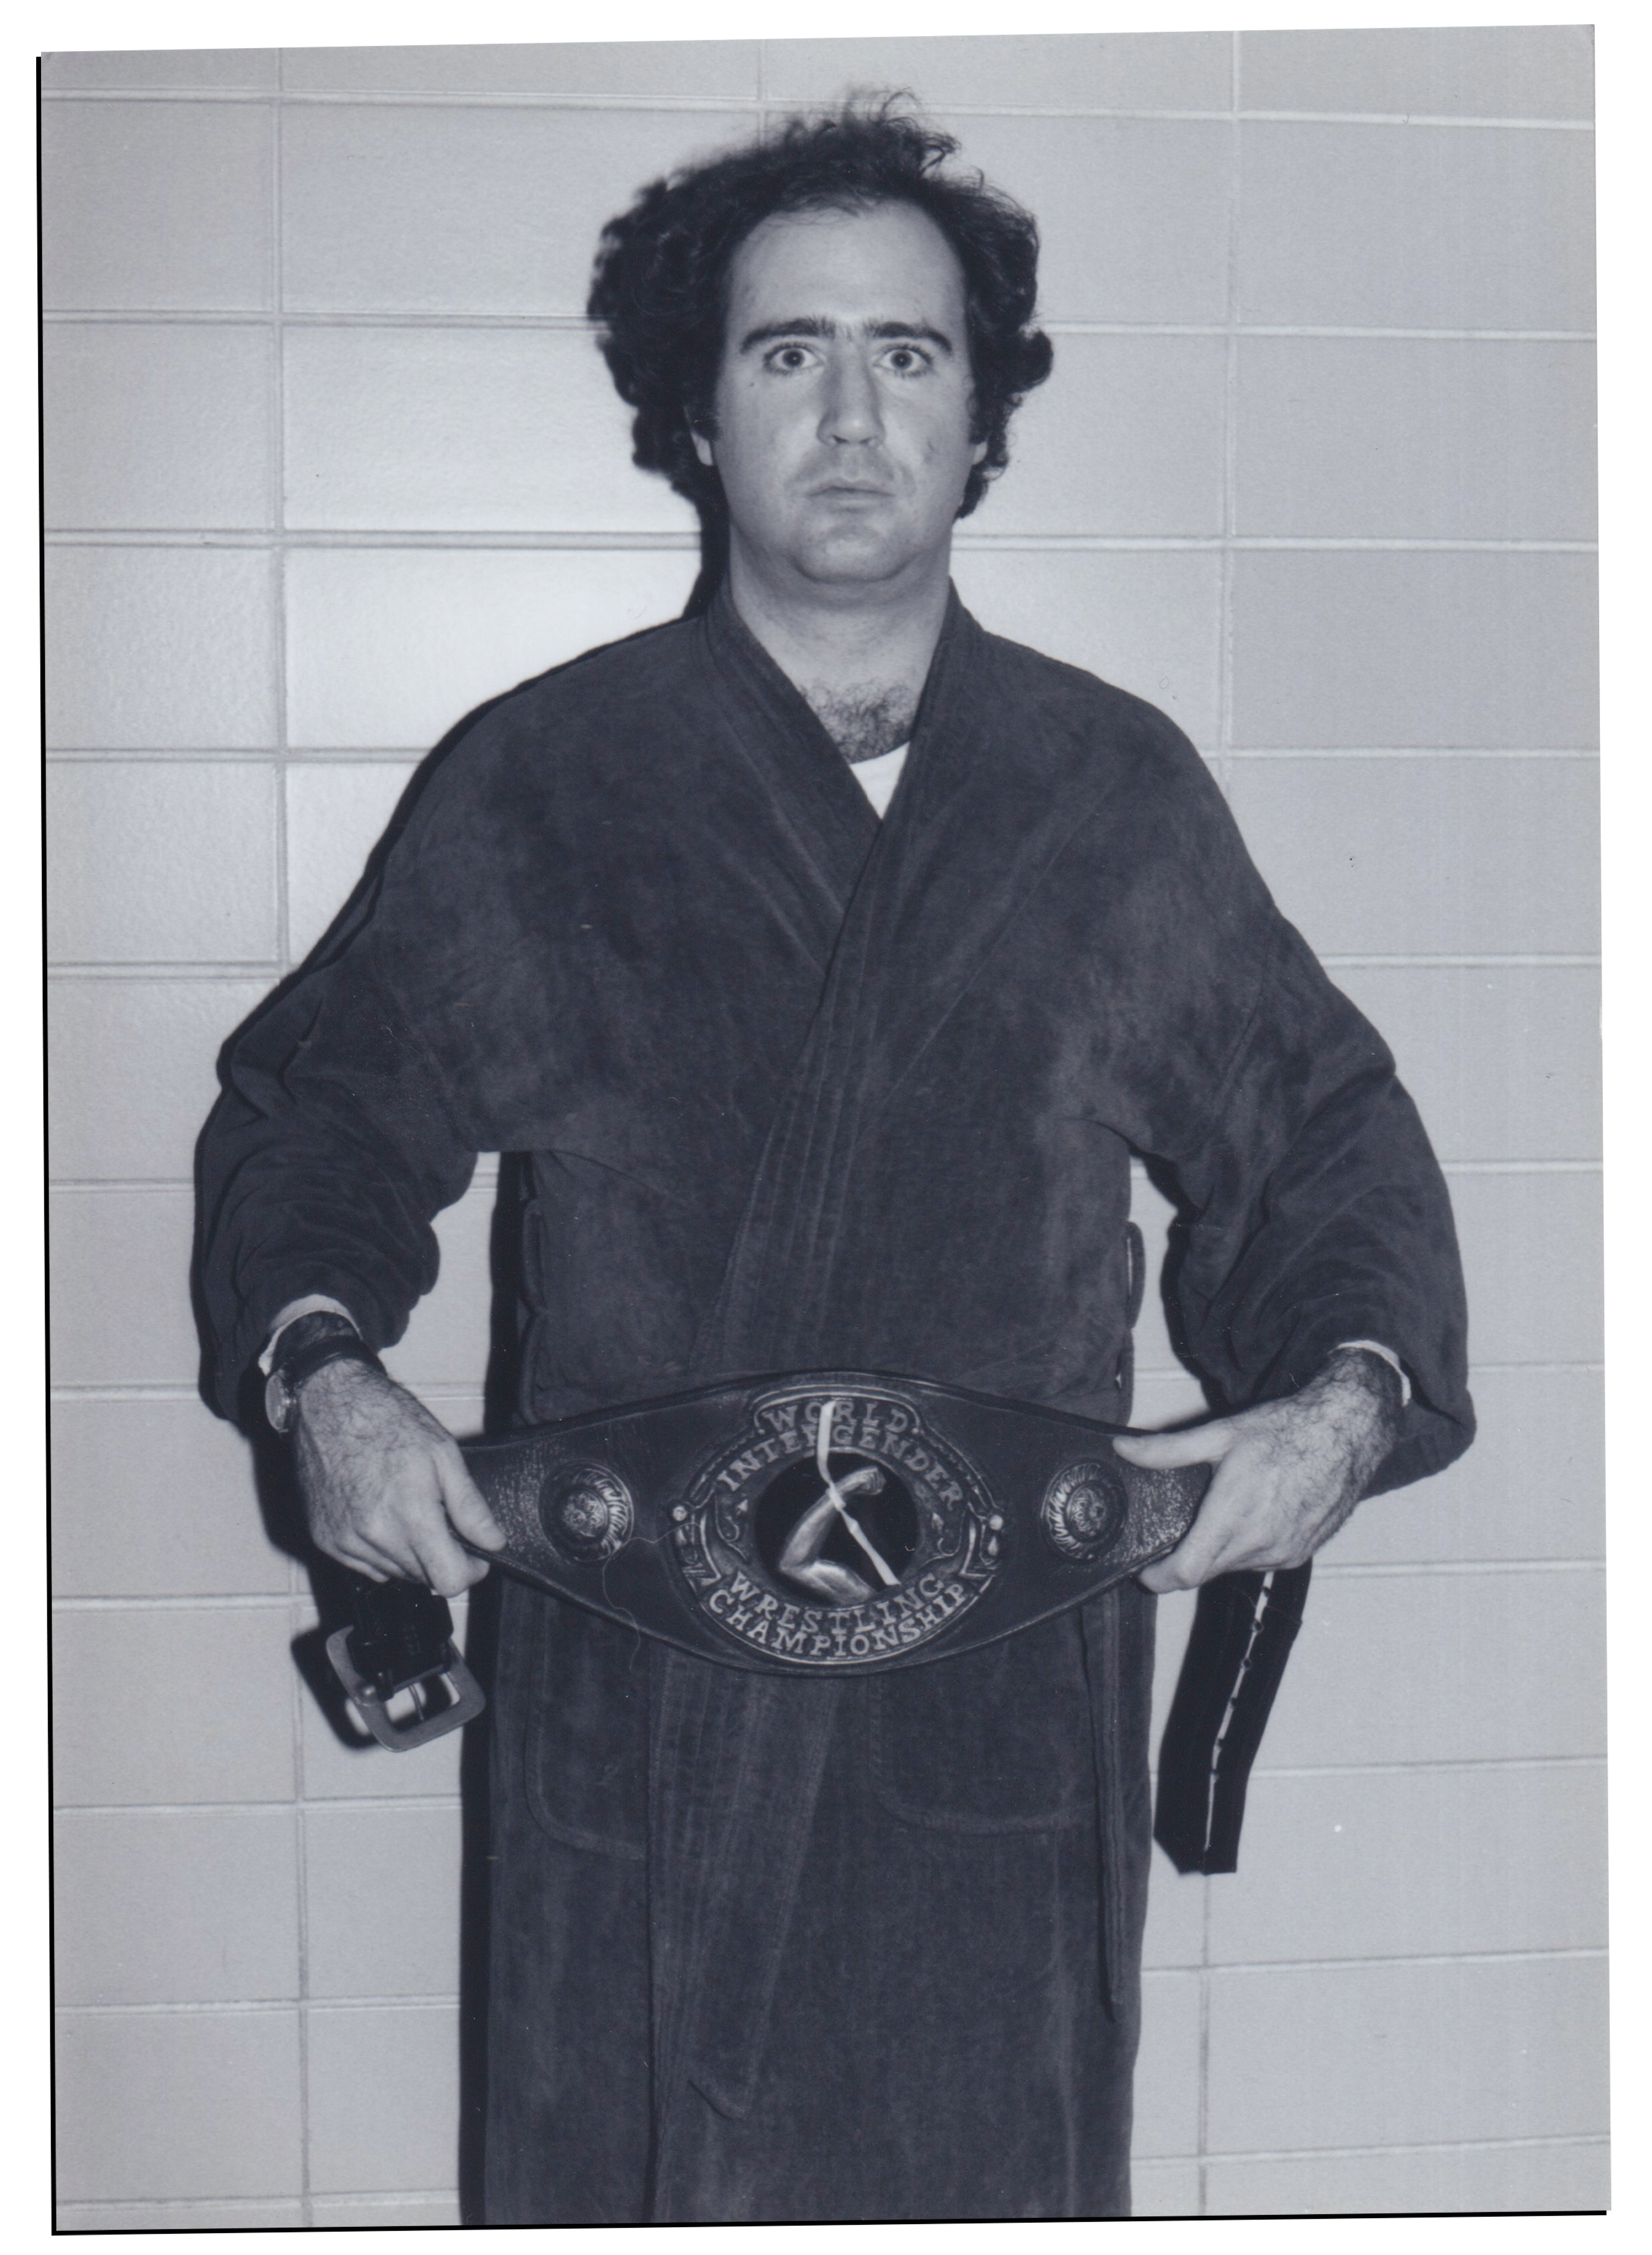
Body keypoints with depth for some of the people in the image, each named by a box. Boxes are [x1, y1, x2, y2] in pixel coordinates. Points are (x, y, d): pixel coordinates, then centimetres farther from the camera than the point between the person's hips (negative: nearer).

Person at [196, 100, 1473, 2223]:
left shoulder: (1120, 796, 4)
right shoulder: (535, 787, 1)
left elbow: (1324, 1131, 12)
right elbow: (318, 1103, 9)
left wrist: (1349, 1395, -6)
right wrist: (321, 1368, -10)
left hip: (1005, 1691, 1)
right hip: (638, 1688, -1)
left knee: (994, 2180, 13)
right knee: (637, 2168, 11)